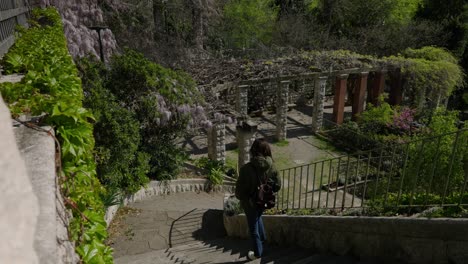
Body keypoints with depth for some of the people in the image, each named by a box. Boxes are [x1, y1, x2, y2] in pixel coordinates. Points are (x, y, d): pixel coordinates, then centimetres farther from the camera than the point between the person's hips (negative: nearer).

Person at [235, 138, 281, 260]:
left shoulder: (247, 169, -30)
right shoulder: (271, 167, -17)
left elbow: (239, 191, -22)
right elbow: (277, 186, -5)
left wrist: (241, 197, 1)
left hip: (251, 203, -4)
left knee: (253, 228, 18)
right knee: (258, 217, 36)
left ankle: (257, 253, 37)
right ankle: (262, 238, 52)